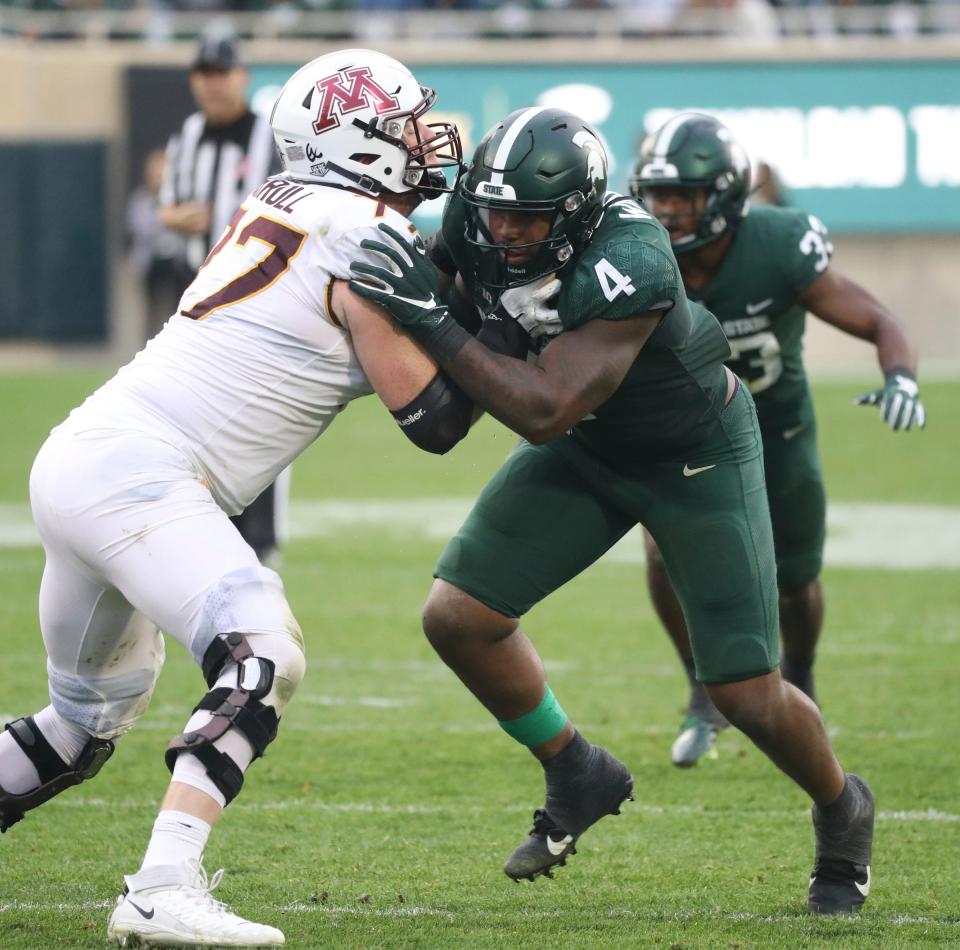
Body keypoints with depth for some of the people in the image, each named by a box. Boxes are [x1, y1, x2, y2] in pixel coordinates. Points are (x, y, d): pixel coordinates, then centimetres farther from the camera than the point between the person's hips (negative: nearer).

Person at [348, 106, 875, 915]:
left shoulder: (629, 265, -40)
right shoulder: (477, 224, -21)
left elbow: (544, 413, -42)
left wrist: (429, 319, -45)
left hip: (697, 451, -6)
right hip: (589, 449, 6)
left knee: (748, 695, -4)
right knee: (458, 615, -6)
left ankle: (843, 815, 29)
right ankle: (578, 778, 18)